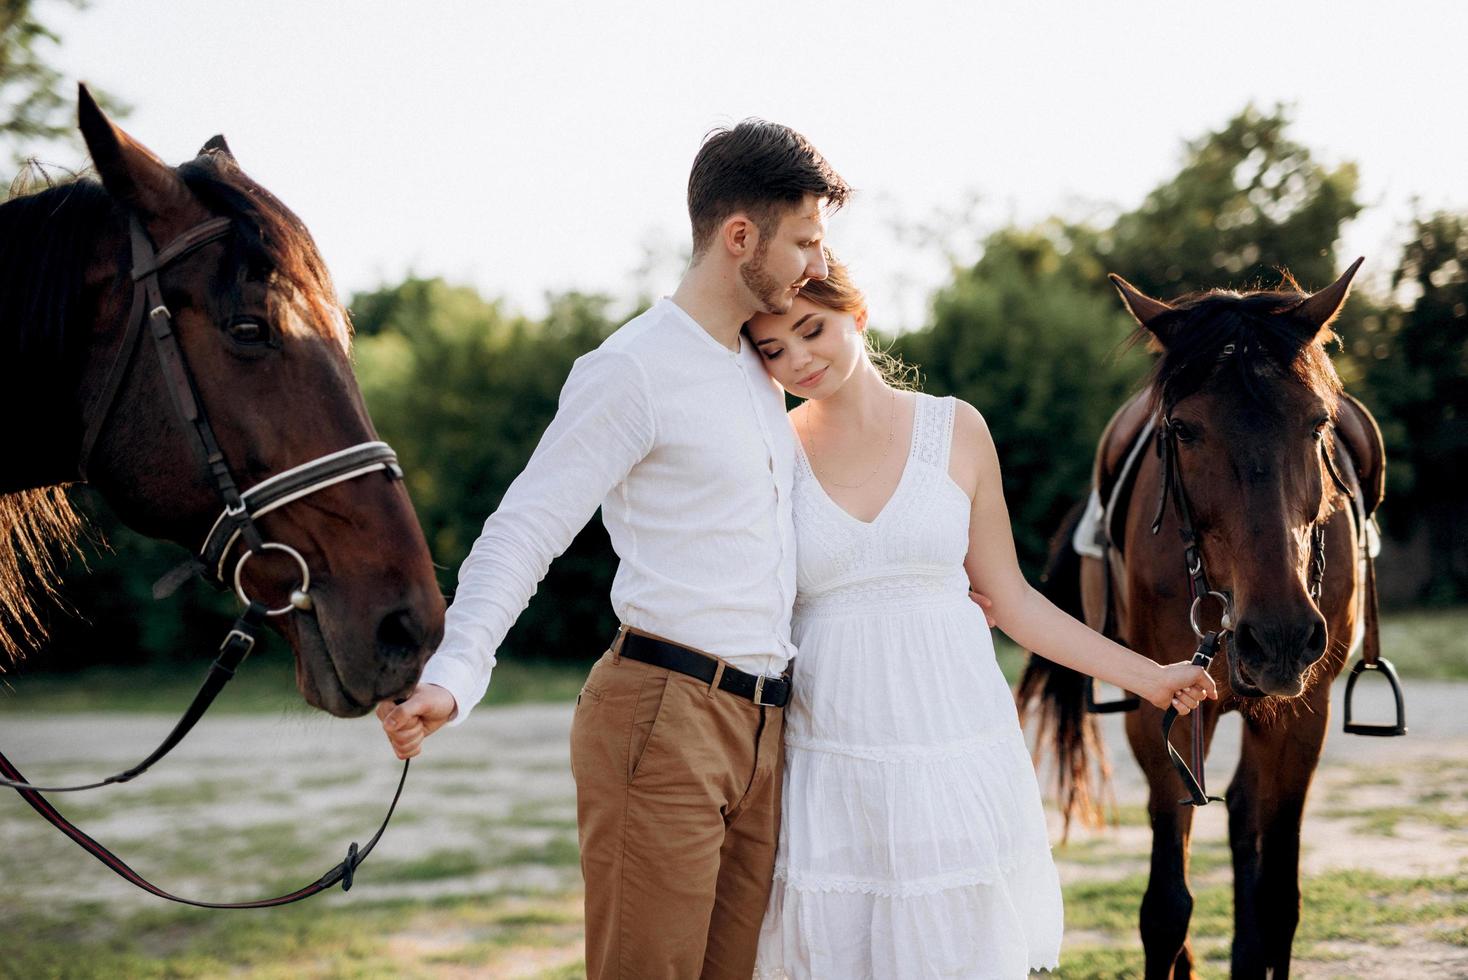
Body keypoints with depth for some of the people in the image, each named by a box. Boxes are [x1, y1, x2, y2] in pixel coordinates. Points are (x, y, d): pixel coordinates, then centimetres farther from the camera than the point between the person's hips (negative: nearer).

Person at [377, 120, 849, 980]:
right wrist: (452, 679, -30)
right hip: (662, 718, -8)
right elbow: (522, 533, -16)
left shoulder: (763, 371, 18)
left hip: (764, 731, 8)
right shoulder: (632, 370, -9)